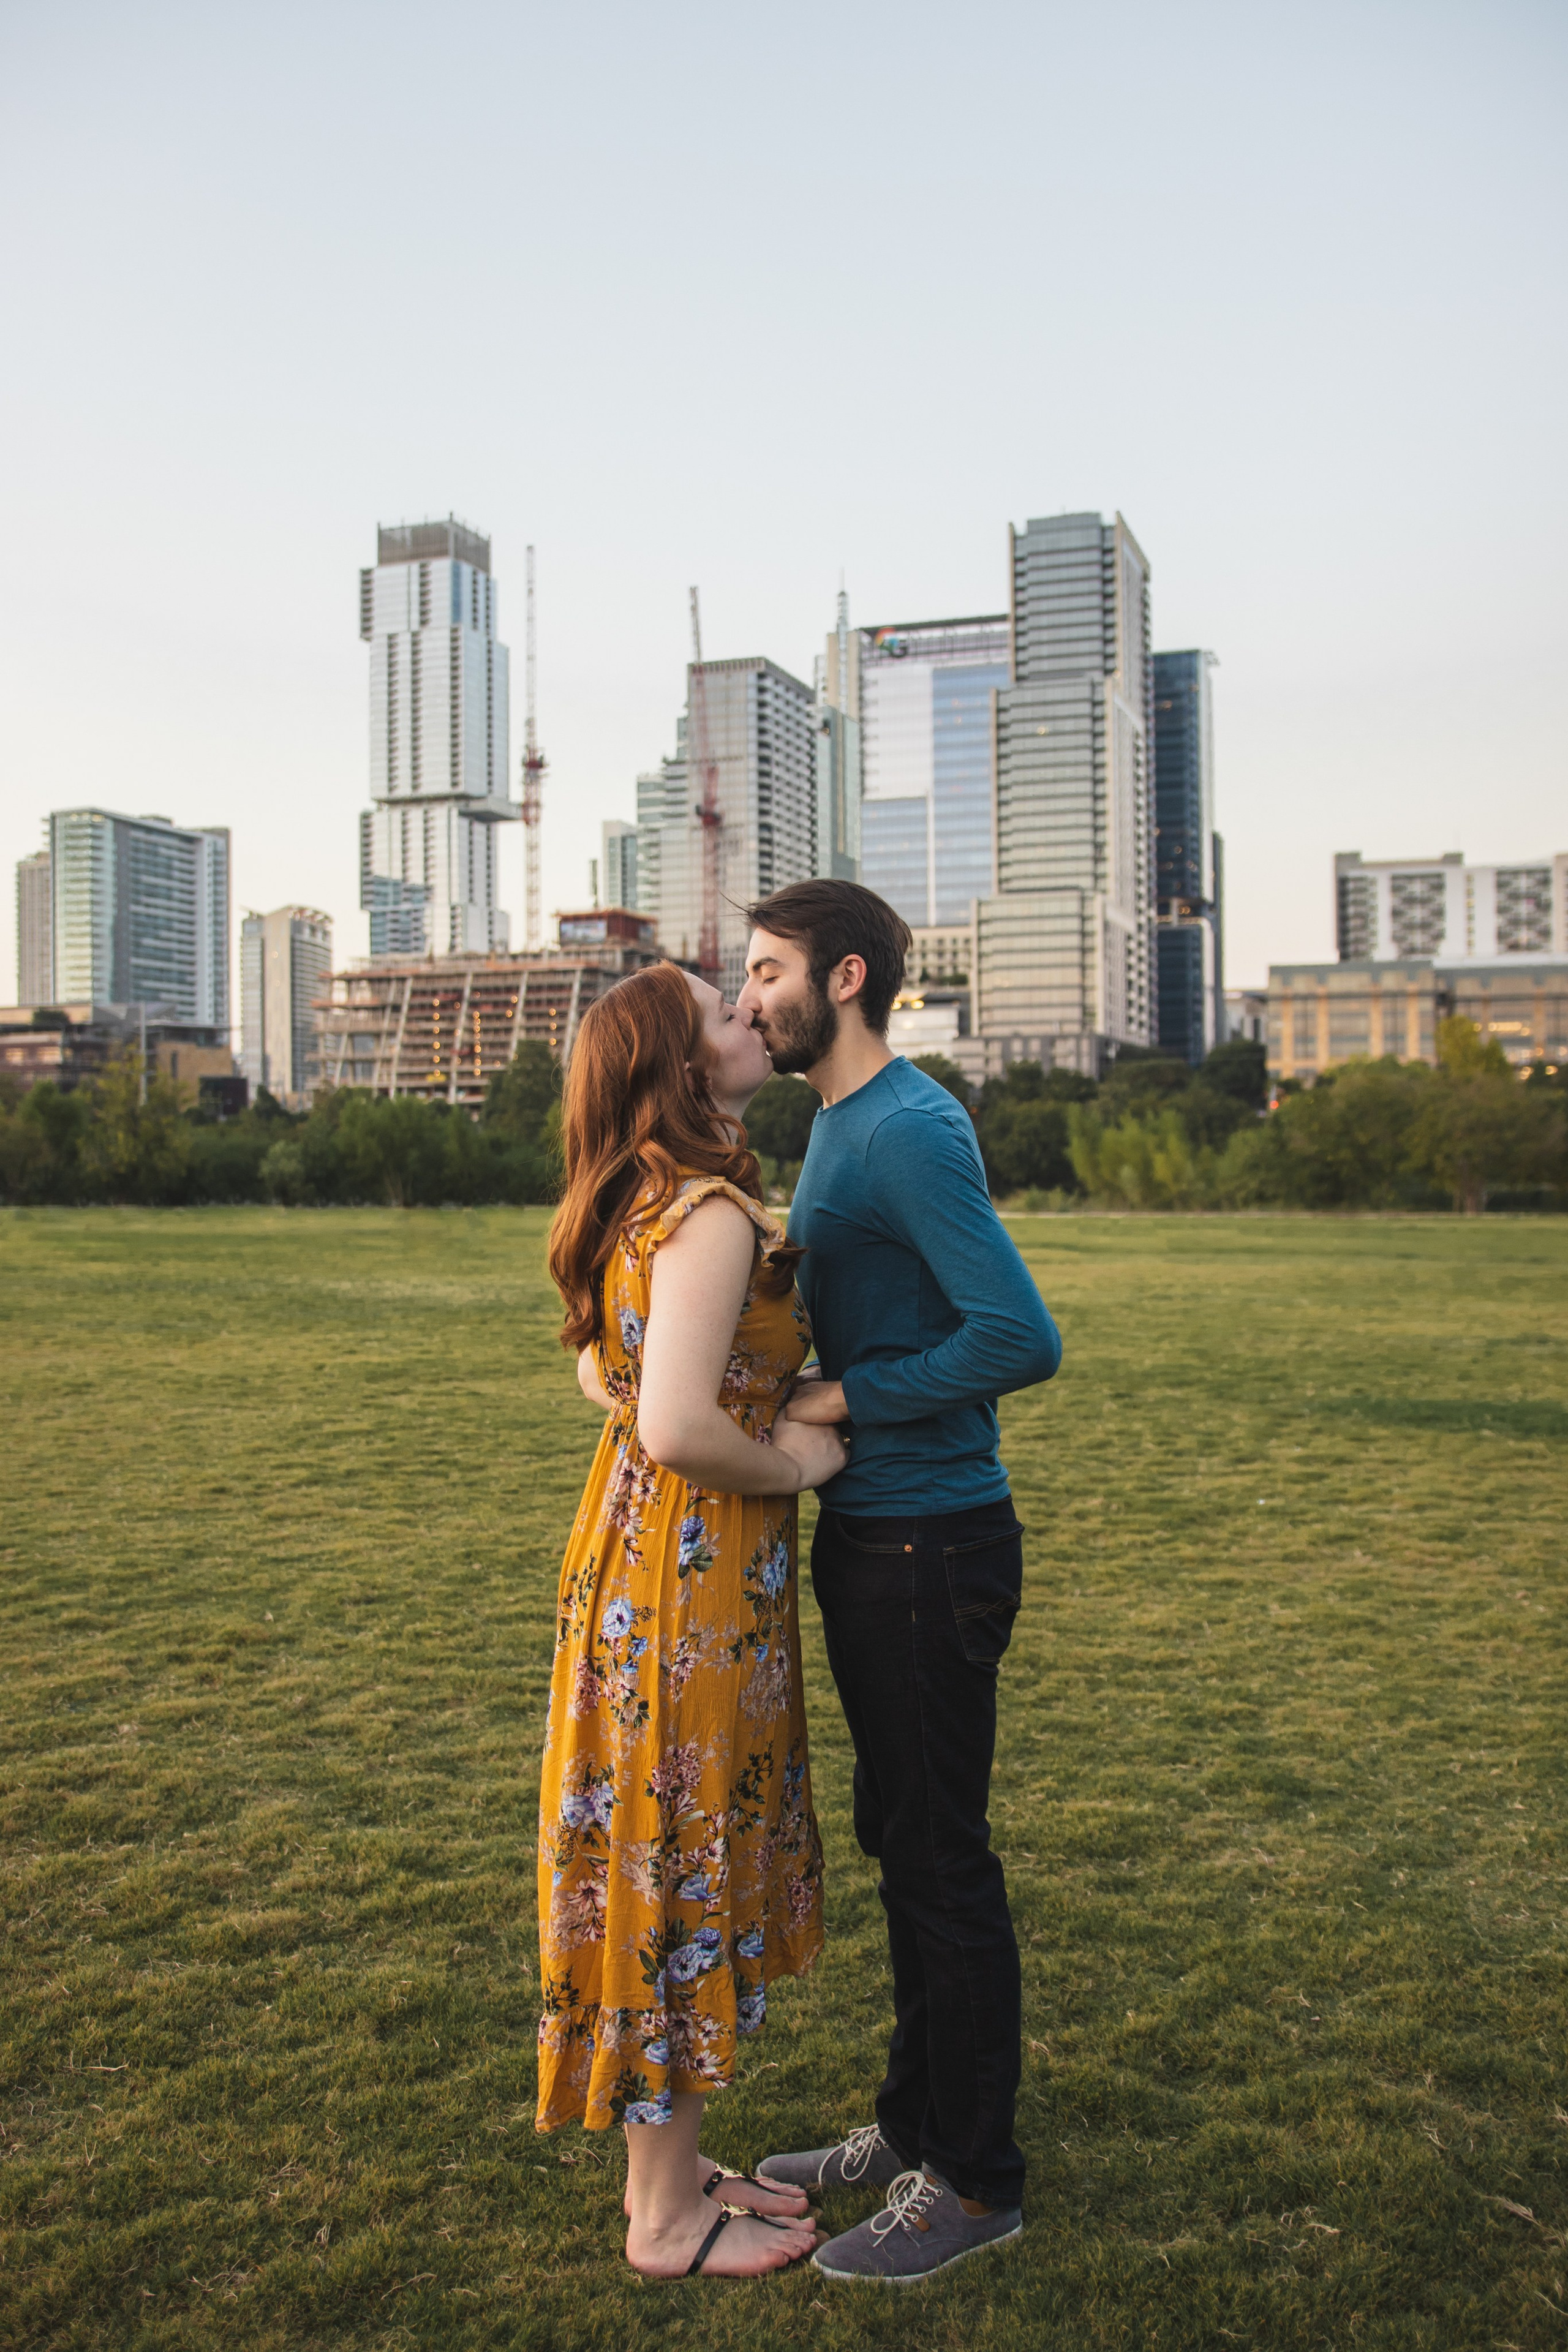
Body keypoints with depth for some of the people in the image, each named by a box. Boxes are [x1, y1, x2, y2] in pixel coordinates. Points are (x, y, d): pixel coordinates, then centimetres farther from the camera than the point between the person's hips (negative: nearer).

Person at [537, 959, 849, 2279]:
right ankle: (668, 2220, 22)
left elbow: (601, 1374, 22)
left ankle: (672, 2165, 34)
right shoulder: (712, 1214, -21)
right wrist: (791, 1462, -11)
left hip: (643, 1549, 10)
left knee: (677, 1863, 18)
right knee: (683, 1873, 4)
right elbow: (679, 1431, -29)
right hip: (692, 1581, -10)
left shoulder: (649, 1205, 9)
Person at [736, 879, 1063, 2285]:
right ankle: (916, 2128, 35)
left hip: (932, 1546, -10)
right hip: (869, 1536, 10)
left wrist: (844, 1401, -19)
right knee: (902, 1844, 19)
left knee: (944, 1860, 3)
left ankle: (977, 2182, 20)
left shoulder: (911, 1132, -18)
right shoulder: (841, 1125, 13)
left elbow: (1022, 1338, -25)